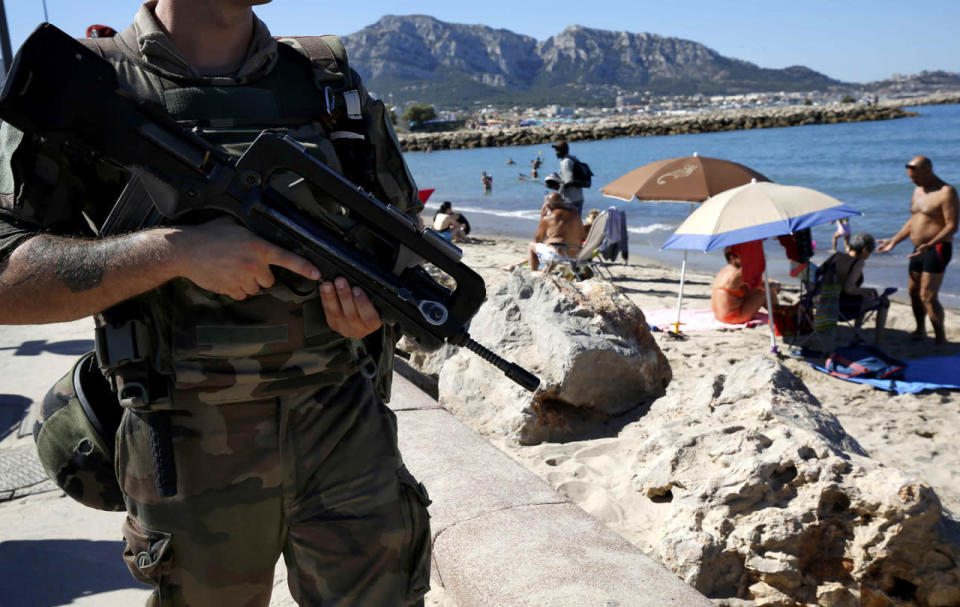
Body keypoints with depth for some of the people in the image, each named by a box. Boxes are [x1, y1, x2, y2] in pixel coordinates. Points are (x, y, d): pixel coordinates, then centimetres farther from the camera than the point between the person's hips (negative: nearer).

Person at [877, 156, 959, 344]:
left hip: (937, 249, -8)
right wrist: (894, 241, 17)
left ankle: (941, 339, -5)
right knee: (914, 291, 14)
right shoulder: (918, 190, 14)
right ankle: (920, 331, 30)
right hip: (919, 250, 8)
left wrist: (929, 245, -30)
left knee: (928, 296, -13)